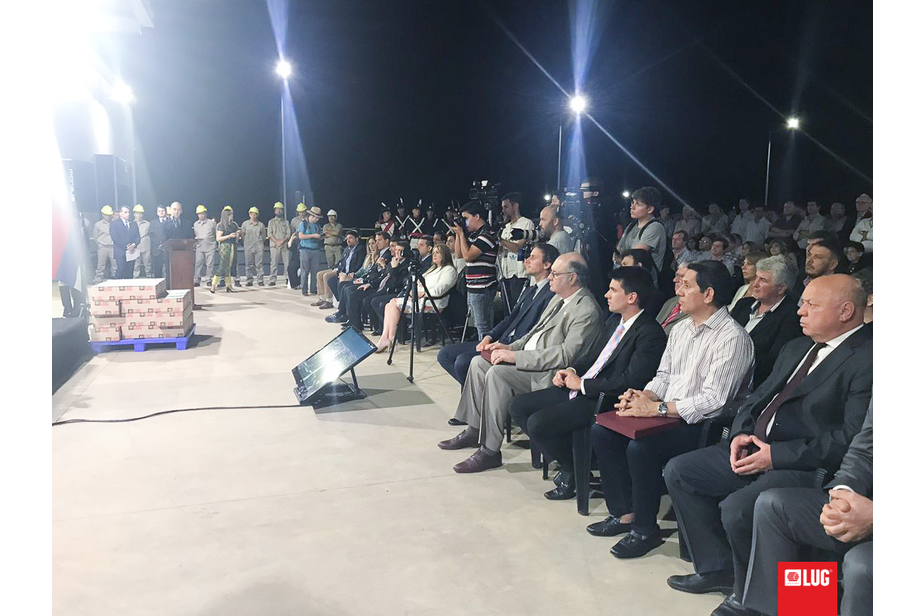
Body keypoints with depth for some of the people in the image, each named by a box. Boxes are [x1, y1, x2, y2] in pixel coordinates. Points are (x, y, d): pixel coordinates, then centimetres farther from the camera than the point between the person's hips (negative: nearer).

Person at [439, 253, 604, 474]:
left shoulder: (587, 311, -17)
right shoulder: (558, 300, 15)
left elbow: (565, 355, -25)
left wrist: (515, 356, -24)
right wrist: (509, 348, 3)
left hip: (550, 373, -10)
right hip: (527, 361, 10)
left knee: (497, 374, -27)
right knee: (479, 362, 3)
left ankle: (490, 451, -19)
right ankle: (473, 431, 12)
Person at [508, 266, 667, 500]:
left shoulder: (650, 334, -16)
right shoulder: (614, 320, 13)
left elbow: (630, 381, -22)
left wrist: (582, 384, -15)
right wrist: (572, 372, 2)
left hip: (604, 400, -10)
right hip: (579, 388, 10)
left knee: (537, 423, -24)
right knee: (518, 406, 5)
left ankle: (574, 472, 3)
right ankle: (566, 460, 12)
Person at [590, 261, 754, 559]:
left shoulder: (732, 339, -14)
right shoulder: (680, 330, 14)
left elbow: (713, 400, -21)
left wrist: (656, 407, -22)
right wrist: (643, 396, -3)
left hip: (701, 425, -9)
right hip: (666, 417, 9)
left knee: (640, 447, -30)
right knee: (601, 431, -5)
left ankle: (645, 529, -8)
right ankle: (624, 513, 5)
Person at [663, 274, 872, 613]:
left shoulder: (865, 359, -13)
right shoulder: (796, 348, 15)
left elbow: (851, 439, -21)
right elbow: (757, 397, 19)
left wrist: (776, 455, -20)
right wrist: (741, 433, -1)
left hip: (805, 466, -9)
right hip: (755, 446, 9)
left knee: (736, 508, -30)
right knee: (678, 471, 2)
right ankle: (716, 568, 14)